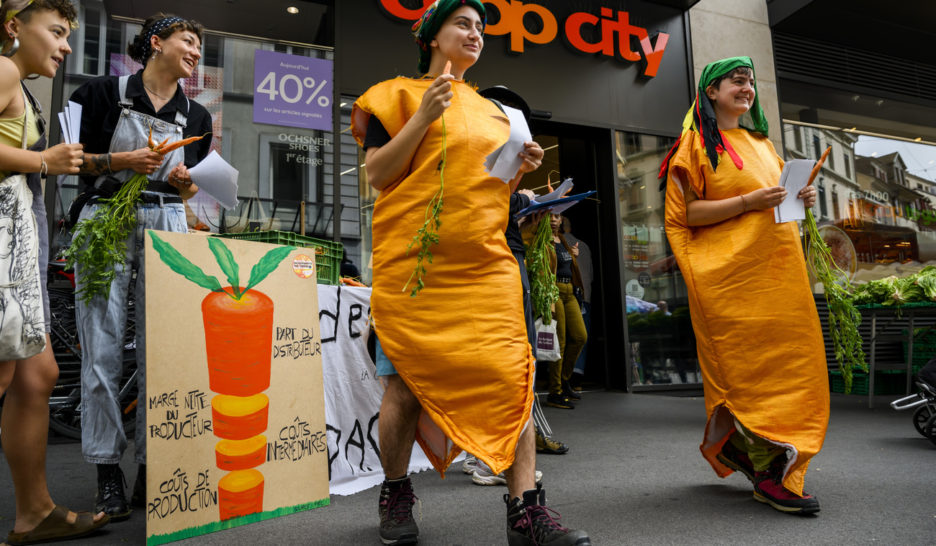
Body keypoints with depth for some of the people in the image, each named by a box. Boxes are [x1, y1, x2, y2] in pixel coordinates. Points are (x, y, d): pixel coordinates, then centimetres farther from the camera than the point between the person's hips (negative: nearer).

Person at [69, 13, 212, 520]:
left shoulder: (196, 116, 15)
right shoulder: (104, 92, 4)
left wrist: (184, 181, -1)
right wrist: (122, 161, -10)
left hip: (167, 229, 3)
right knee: (102, 350, -3)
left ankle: (152, 468, 9)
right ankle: (108, 471, 8)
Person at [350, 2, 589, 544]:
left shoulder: (492, 112, 23)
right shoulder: (400, 94, 9)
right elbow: (377, 175, -1)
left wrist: (521, 169, 6)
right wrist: (423, 117, -10)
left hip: (486, 262, 4)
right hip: (415, 261, -4)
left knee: (511, 376, -7)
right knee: (407, 379, 1)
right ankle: (396, 495, 23)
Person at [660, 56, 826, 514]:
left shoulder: (761, 143, 24)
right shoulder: (698, 144, 1)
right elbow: (685, 212, -9)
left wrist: (797, 200, 9)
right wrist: (746, 202, -17)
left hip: (776, 268, 8)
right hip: (731, 271, -8)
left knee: (790, 357, 6)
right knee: (748, 361, -9)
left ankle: (731, 444, 21)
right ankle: (766, 474, -2)